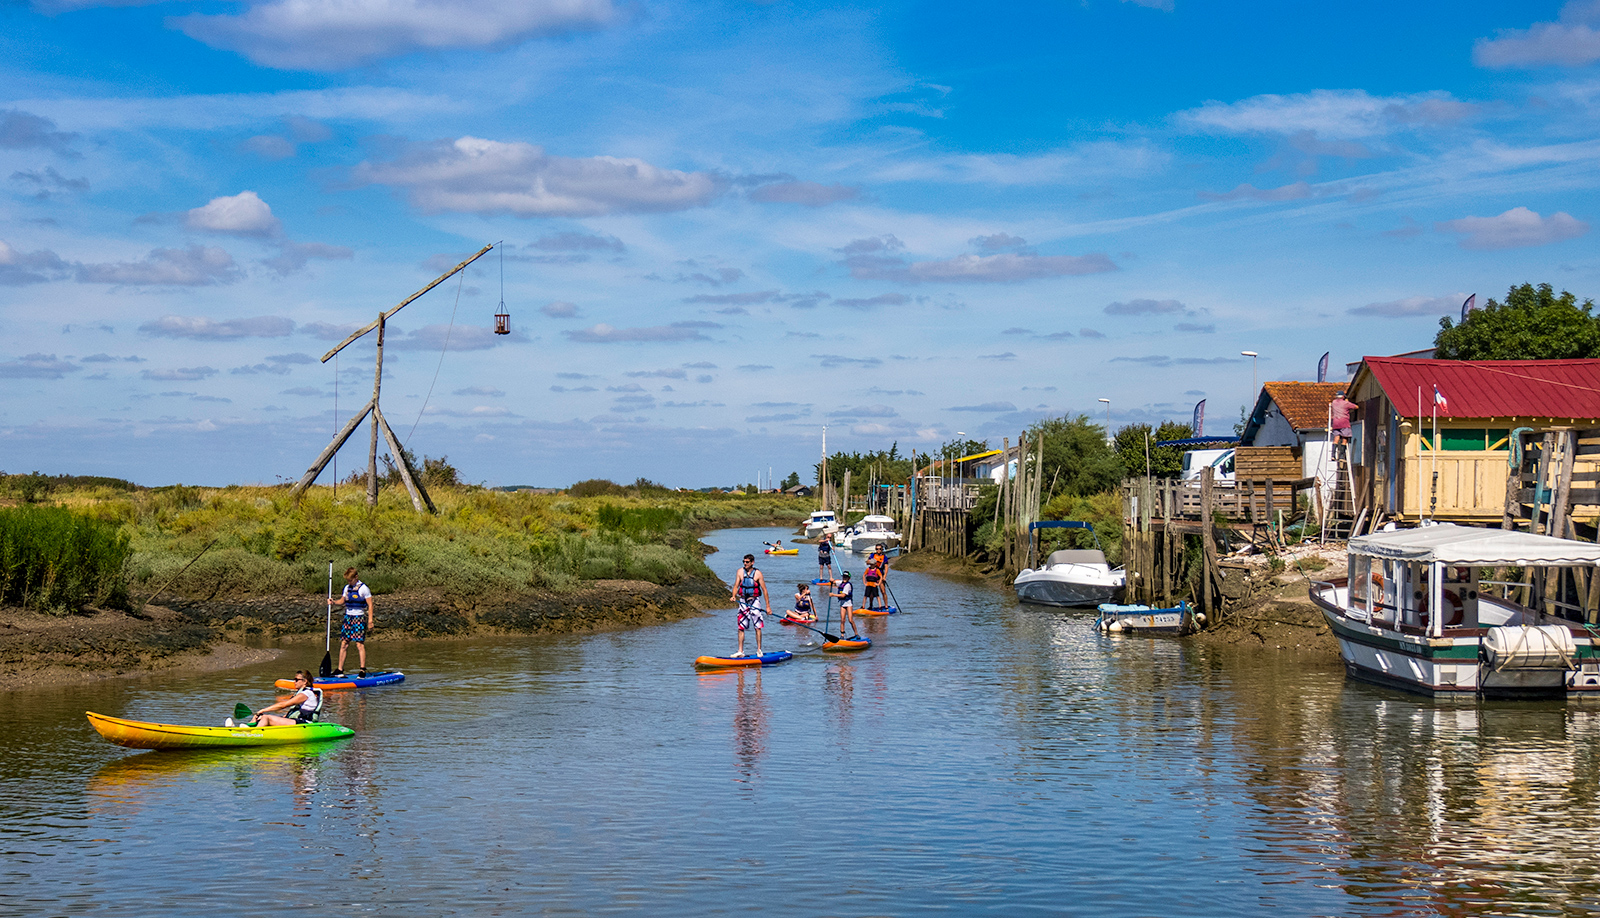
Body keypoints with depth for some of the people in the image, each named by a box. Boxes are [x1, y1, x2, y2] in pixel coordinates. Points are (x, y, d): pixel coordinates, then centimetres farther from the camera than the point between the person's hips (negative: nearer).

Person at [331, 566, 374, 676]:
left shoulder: (363, 588, -7)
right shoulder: (347, 588, 11)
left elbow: (370, 605, -7)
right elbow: (342, 601, 23)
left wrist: (370, 620, -12)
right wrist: (334, 602, 2)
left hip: (359, 618, -6)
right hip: (348, 617, 6)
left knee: (360, 644, -9)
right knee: (343, 644, 4)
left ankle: (363, 670, -5)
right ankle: (340, 670, 9)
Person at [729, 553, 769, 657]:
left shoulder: (757, 573, -4)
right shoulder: (740, 572, 4)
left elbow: (764, 590, -2)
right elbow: (736, 586, 3)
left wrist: (768, 606, -4)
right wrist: (734, 596, -17)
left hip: (754, 601, -3)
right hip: (743, 601, 3)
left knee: (757, 627, -5)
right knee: (741, 627, 3)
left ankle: (759, 650, 3)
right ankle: (740, 651, 8)